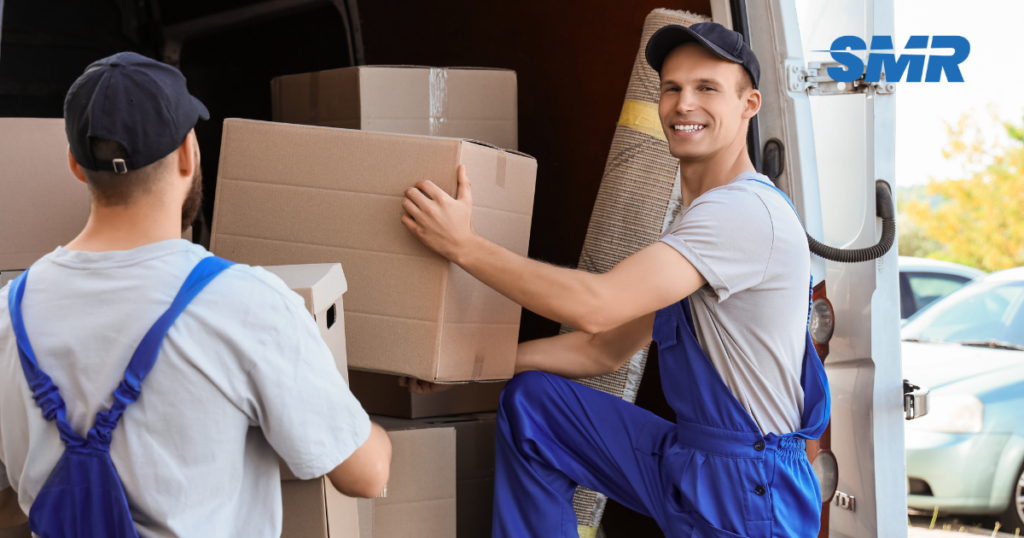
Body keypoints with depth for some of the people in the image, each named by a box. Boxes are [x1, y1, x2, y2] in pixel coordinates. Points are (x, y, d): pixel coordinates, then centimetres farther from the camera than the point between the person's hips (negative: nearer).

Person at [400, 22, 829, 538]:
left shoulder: (747, 210, -19)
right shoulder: (694, 224, 14)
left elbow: (594, 307, -26)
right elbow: (607, 349, 14)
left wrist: (463, 243, -20)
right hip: (683, 458, 9)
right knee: (528, 401, 6)